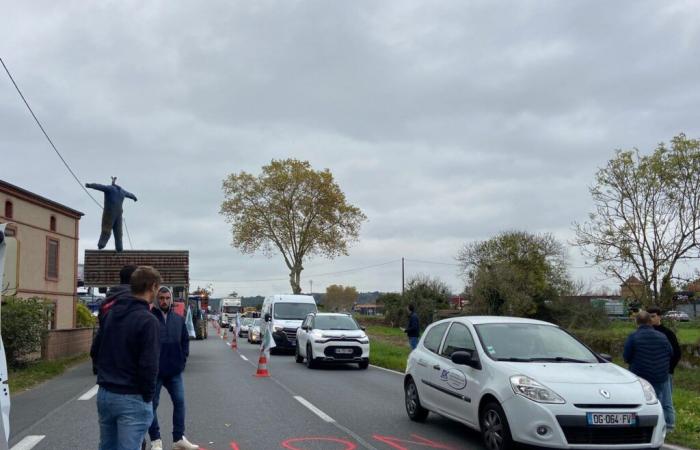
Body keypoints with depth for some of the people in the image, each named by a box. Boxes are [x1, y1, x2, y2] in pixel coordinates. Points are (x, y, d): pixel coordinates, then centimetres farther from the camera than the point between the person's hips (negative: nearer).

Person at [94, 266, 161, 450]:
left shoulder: (111, 314, 8)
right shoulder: (147, 320, -17)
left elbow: (96, 352, 16)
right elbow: (149, 366, -20)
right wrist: (148, 396, -8)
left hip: (104, 394, 7)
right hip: (132, 399, -7)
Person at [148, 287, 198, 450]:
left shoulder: (179, 319, 7)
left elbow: (185, 341, 14)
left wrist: (183, 359, 4)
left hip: (175, 371, 4)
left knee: (180, 402, 7)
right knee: (152, 405, 5)